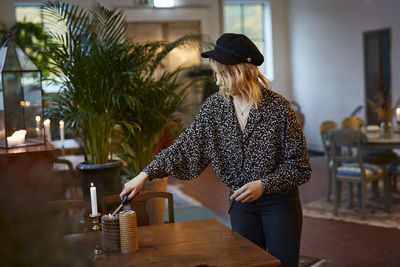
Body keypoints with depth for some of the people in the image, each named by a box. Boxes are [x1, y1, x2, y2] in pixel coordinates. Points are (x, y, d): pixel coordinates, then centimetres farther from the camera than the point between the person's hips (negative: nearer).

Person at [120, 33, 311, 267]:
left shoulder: (277, 107, -15)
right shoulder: (215, 106, -4)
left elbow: (299, 164, -9)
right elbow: (184, 146, -1)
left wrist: (263, 184, -21)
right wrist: (145, 175, -8)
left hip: (280, 202, -3)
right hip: (241, 203, 3)